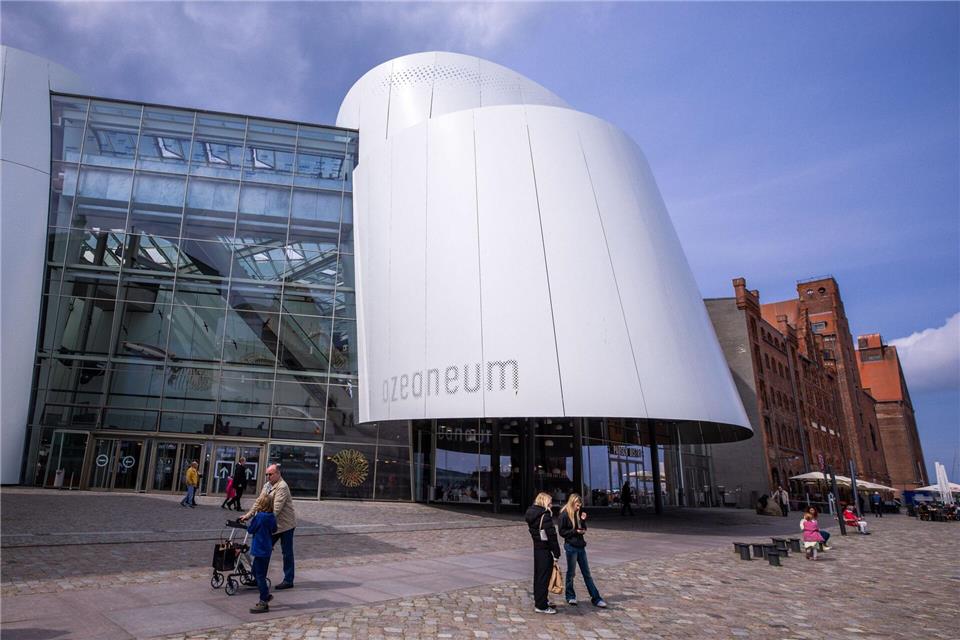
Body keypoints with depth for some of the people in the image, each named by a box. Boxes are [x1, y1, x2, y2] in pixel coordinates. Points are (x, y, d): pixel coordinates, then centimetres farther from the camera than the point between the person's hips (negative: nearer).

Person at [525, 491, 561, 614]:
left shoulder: (531, 514, 7)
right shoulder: (545, 515, -19)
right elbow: (551, 535, -20)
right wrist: (556, 553, -14)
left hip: (536, 548, 8)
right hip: (545, 550, -8)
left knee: (538, 575, 19)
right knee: (544, 577, 1)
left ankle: (539, 599, 33)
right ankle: (541, 606, 7)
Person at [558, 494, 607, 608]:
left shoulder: (578, 514, 7)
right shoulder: (564, 515, -12)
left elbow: (584, 529, 12)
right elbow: (562, 532, -12)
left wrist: (583, 520, -5)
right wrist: (576, 531, -18)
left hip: (581, 546, 6)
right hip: (571, 547, -6)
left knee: (587, 573, 9)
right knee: (571, 572, 7)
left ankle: (595, 598, 12)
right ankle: (570, 596, 24)